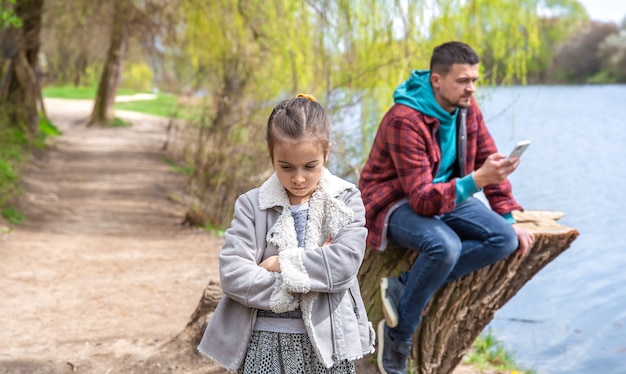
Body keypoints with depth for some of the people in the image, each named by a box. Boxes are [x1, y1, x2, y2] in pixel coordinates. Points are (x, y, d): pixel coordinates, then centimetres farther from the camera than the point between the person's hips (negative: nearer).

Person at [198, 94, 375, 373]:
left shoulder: (346, 200, 0)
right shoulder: (252, 205, 0)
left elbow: (346, 260, -15)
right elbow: (231, 274, -11)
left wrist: (283, 264, -14)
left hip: (327, 341, 0)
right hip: (265, 342, 0)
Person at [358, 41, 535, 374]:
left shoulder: (466, 107, -4)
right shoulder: (405, 120, -27)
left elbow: (488, 159, 7)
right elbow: (422, 199, -32)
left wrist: (509, 219, 0)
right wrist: (477, 180, -46)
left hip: (446, 193, 8)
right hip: (397, 203, -7)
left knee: (505, 239, -14)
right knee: (445, 245, -37)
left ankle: (404, 288, -11)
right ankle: (397, 336, -15)